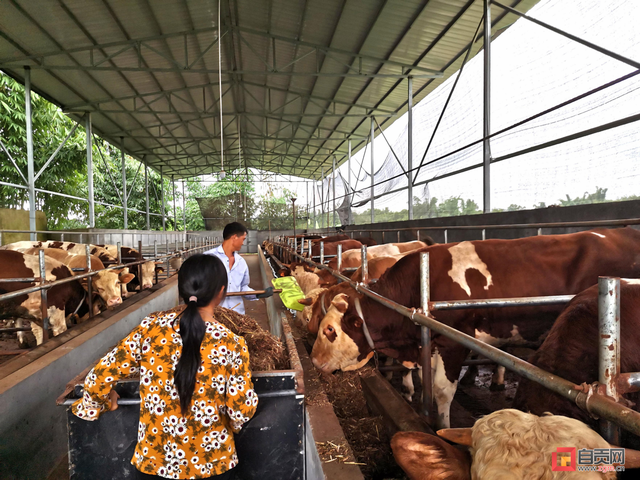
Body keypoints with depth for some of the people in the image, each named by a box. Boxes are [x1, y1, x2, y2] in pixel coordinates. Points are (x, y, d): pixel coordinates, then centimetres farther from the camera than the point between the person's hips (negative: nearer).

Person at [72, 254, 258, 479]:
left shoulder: (152, 327, -15)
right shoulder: (231, 344, -21)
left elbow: (100, 376, -6)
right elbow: (243, 410, -14)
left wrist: (101, 402, 14)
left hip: (153, 459, 1)